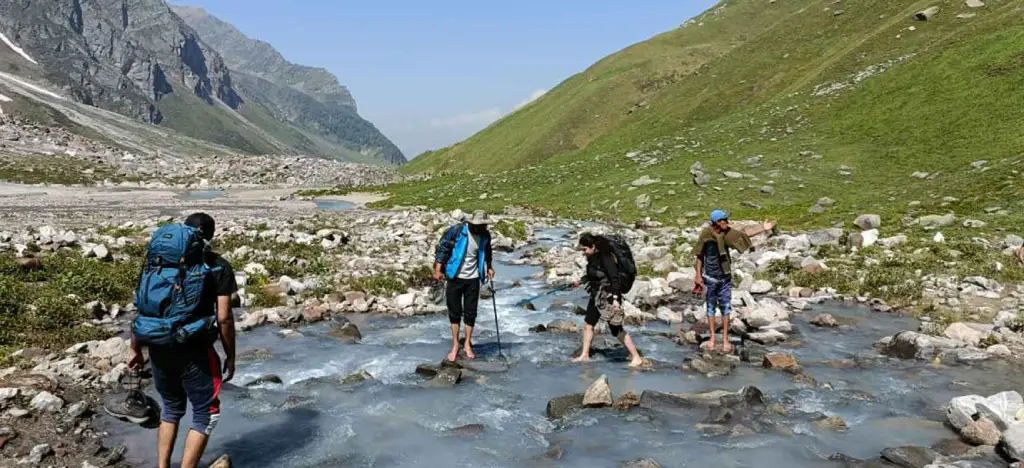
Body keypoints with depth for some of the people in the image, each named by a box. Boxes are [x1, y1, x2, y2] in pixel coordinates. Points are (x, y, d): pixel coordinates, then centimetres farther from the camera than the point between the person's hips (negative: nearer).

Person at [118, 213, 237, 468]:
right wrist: (230, 356, 3)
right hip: (194, 352, -5)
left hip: (159, 349, 5)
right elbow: (224, 317, -8)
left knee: (171, 408, 24)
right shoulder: (218, 266, -3)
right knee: (206, 414, 11)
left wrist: (135, 349, 18)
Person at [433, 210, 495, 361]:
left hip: (473, 279, 3)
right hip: (455, 277, -2)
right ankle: (455, 345, 20)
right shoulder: (456, 231, -18)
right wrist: (438, 270, -16)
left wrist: (489, 267, 5)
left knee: (470, 312, 6)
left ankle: (467, 344, 21)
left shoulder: (485, 236, -5)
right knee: (454, 312, 7)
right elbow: (442, 248, -12)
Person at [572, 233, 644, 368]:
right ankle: (584, 355, 27)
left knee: (617, 330, -2)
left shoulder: (605, 257, -23)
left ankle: (636, 358, 8)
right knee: (588, 325, 13)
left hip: (609, 296, -9)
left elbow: (614, 278, -27)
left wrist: (615, 299, -33)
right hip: (597, 295, 9)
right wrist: (581, 280, 33)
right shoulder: (593, 257, 4)